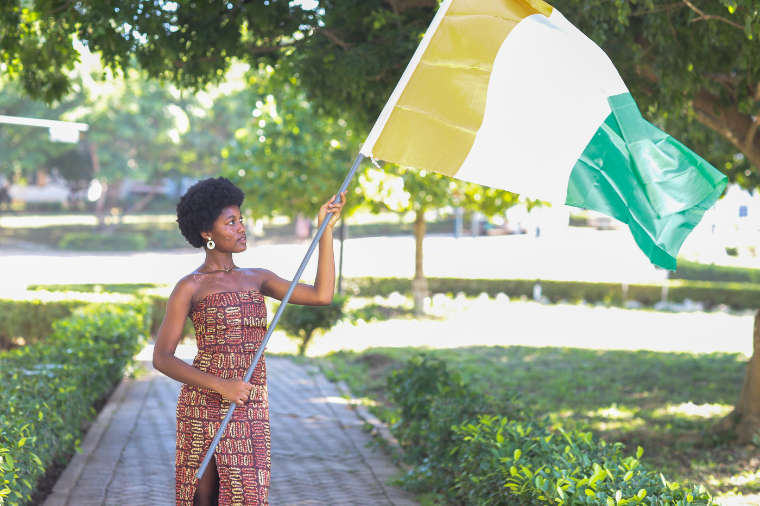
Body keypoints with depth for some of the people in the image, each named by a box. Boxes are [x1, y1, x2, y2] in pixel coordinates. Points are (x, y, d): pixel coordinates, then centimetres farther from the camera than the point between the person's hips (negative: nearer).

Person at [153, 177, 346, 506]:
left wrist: (327, 229, 3)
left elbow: (322, 294, 4)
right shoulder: (190, 287, -2)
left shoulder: (257, 279, 13)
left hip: (252, 411, 4)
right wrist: (220, 385, -18)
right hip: (204, 405, -4)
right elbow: (161, 358, -7)